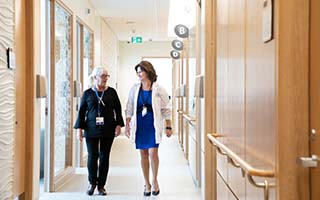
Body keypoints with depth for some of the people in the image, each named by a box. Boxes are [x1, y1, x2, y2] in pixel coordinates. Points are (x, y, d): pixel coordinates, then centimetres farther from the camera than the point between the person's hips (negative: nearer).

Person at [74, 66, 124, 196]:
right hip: (91, 130, -1)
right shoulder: (87, 93, 4)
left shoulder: (112, 92, 5)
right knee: (92, 156, 0)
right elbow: (82, 111, 5)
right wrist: (79, 128, 0)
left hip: (108, 130, 1)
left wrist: (118, 125, -2)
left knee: (104, 157, 4)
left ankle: (101, 185, 15)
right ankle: (92, 183, 19)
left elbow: (118, 110, 8)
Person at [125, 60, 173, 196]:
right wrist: (127, 125, 3)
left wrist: (168, 127, 0)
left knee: (152, 152, -10)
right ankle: (146, 183, 19)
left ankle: (154, 181, 12)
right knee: (143, 154, 7)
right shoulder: (134, 89, 6)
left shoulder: (159, 90, -2)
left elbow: (166, 109, 2)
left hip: (153, 125, -3)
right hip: (139, 125, 3)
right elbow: (129, 109, 8)